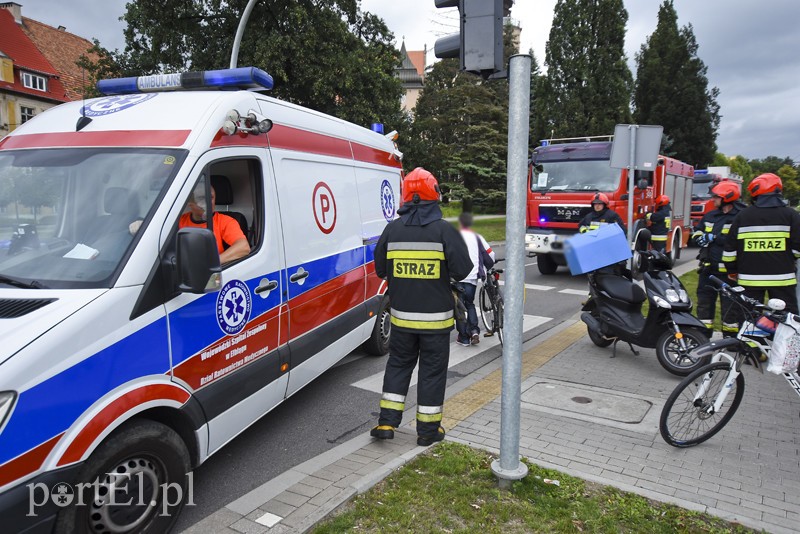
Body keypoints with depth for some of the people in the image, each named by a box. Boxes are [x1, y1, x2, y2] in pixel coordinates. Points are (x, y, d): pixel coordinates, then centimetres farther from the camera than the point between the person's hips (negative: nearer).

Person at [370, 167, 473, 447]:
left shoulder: (392, 229, -1)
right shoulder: (444, 230, -11)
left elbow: (380, 269, 6)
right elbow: (463, 269, -13)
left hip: (401, 315, 3)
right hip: (435, 316, -3)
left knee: (398, 363, 18)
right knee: (433, 370, 9)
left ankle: (387, 422, 18)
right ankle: (428, 429, 19)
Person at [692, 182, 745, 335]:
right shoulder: (710, 216, 14)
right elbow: (696, 231, 20)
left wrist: (714, 238, -17)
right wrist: (701, 238, -2)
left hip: (727, 270, -7)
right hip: (708, 267, 7)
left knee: (729, 305, 2)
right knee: (704, 301, 13)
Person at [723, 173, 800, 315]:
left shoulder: (742, 215, 1)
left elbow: (730, 247, 2)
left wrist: (732, 270, 14)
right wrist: (788, 259, 16)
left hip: (749, 279, 1)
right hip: (782, 279, -1)